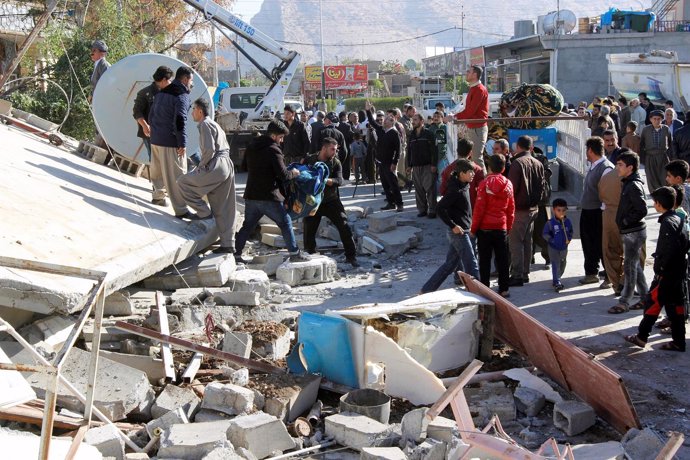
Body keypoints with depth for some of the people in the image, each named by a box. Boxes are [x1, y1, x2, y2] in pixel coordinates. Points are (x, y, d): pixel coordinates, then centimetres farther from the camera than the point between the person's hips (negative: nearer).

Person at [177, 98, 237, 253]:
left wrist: (200, 167, -6)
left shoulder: (205, 124, -6)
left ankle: (203, 212, 0)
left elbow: (209, 150, -18)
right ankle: (228, 244, 9)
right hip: (228, 167, 10)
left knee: (183, 182, -1)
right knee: (223, 210, 9)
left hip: (217, 167, -10)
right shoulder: (214, 124, 24)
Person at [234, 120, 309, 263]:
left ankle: (236, 254, 14)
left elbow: (246, 167, 24)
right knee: (285, 223, 6)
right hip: (269, 197, -7)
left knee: (247, 225, 15)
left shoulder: (251, 147, 10)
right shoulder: (273, 150, -14)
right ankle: (294, 253, 9)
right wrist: (293, 173, 1)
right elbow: (283, 175, -18)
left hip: (251, 195, 7)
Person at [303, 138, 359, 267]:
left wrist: (324, 180, -33)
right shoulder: (310, 160, -1)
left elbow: (339, 181, -17)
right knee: (309, 231, 3)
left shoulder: (336, 163, -2)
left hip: (331, 201, 0)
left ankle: (351, 256, 1)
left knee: (344, 226, -9)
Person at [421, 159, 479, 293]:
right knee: (471, 265, -4)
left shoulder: (464, 186, 10)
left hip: (462, 231, 10)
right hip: (459, 233, -10)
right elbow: (440, 208, -24)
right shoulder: (456, 190, -19)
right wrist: (453, 225, -22)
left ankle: (426, 290, 18)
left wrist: (469, 225, 15)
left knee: (450, 264, 13)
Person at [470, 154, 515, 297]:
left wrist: (473, 228, -3)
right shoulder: (508, 184, 1)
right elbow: (511, 209, 7)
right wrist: (509, 226, 17)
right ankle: (503, 289, 13)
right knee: (502, 260, 10)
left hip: (485, 228, -3)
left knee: (485, 260, 4)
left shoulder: (485, 184, -11)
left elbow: (479, 208, -11)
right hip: (501, 228, 3)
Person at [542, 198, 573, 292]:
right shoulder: (550, 223, -14)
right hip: (553, 248, -5)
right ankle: (557, 283, -12)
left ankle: (556, 279, 35)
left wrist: (569, 239, -6)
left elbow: (570, 232, 11)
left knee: (562, 265, 17)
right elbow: (545, 234, -8)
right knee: (555, 265, -9)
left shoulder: (568, 222, -2)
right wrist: (551, 240, -18)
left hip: (564, 248, 5)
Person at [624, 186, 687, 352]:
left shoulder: (667, 223, -17)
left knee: (652, 302, 0)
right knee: (675, 305, 10)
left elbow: (670, 248, -25)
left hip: (666, 273, -9)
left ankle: (641, 337, 7)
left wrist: (660, 267, -18)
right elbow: (684, 243, 16)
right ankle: (678, 342, 13)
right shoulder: (677, 219, 11)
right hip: (678, 272, 9)